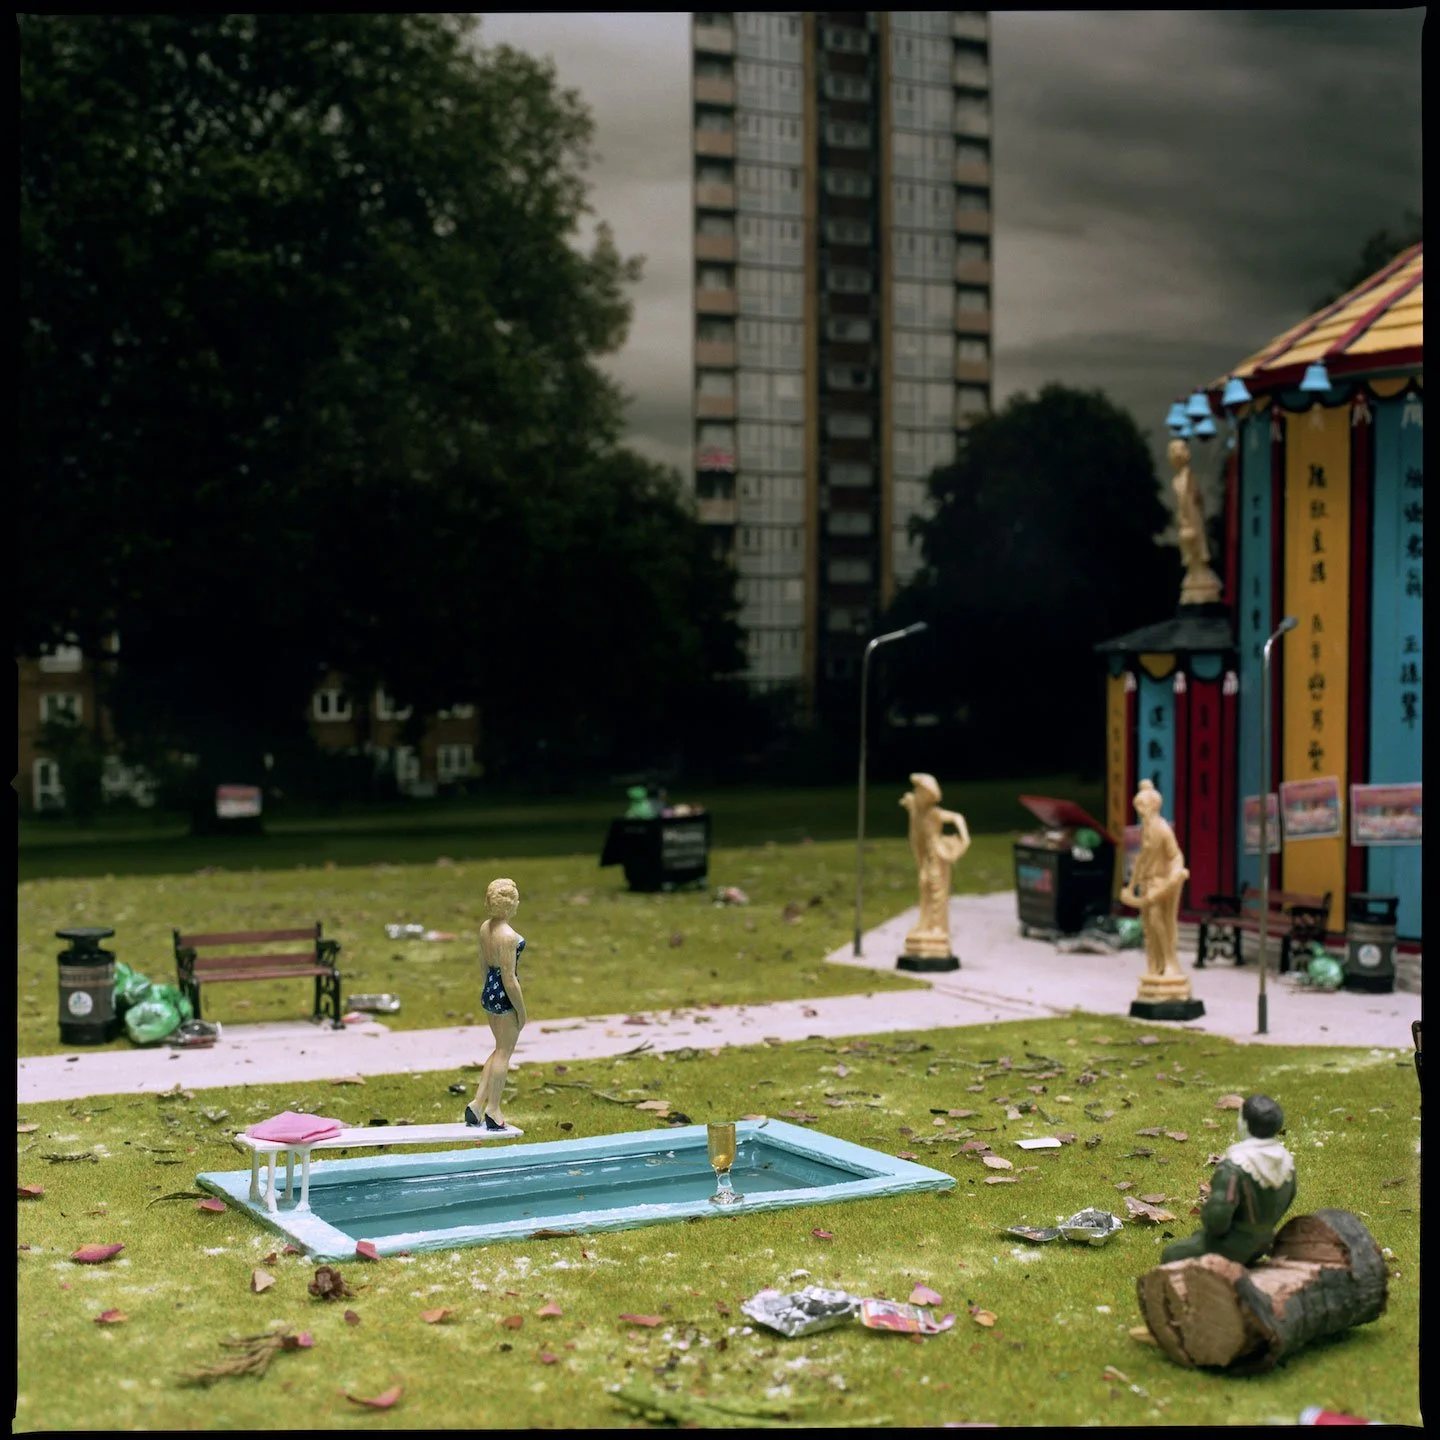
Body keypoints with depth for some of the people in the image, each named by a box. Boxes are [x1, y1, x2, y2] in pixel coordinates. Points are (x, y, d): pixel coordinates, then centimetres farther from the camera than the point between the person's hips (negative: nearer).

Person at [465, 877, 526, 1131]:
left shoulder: (485, 927, 3)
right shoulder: (507, 936, -23)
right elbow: (509, 978, -21)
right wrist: (522, 1011, -13)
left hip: (489, 992, 9)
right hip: (505, 996, -9)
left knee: (501, 1049, 20)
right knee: (504, 1052, 5)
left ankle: (477, 1104, 18)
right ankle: (492, 1111, 13)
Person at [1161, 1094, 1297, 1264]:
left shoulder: (1235, 1165, -31)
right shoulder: (1286, 1159, -7)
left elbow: (1216, 1215, -32)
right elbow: (1286, 1199, 9)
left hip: (1233, 1247, -7)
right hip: (1263, 1242, 7)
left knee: (1171, 1254, 11)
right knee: (1198, 1236, 30)